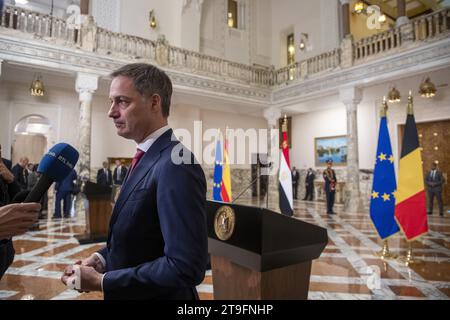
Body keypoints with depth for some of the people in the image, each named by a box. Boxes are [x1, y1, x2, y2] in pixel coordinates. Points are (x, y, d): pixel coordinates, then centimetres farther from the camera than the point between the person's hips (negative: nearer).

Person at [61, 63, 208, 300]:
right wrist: (101, 259, -3)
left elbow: (186, 267, -30)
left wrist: (101, 281, -21)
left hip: (160, 295, -8)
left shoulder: (176, 165, -27)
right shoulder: (147, 158, 3)